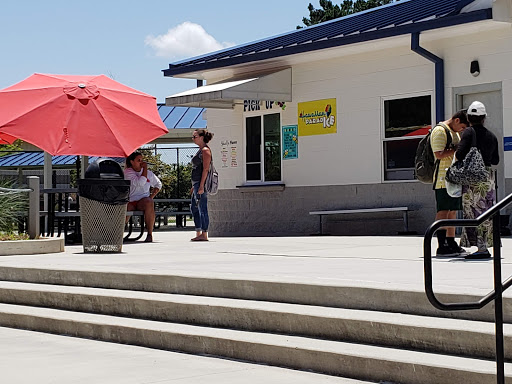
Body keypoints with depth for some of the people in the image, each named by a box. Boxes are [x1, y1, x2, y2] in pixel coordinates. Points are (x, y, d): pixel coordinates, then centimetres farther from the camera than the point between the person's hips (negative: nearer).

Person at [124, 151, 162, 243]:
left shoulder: (149, 173, 15)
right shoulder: (128, 172, 1)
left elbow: (158, 184, 30)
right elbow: (140, 183, -15)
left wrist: (152, 196, 13)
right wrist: (145, 168, -8)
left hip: (143, 201, 2)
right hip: (130, 201, -2)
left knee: (149, 202, -35)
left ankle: (150, 234, -31)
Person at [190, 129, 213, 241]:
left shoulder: (205, 150, -9)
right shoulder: (200, 150, 20)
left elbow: (205, 169, -17)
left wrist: (201, 185, -22)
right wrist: (194, 186, 22)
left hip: (202, 182, -10)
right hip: (196, 182, 10)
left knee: (202, 208, -8)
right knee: (194, 208, 11)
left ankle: (204, 234, -6)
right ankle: (198, 234, 14)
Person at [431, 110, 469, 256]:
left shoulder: (454, 132, 21)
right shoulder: (440, 130, -10)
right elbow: (439, 154, -21)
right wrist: (457, 148, -17)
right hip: (443, 178, -10)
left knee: (452, 211, 10)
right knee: (443, 211, -9)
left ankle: (451, 244, 15)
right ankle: (442, 246, -10)